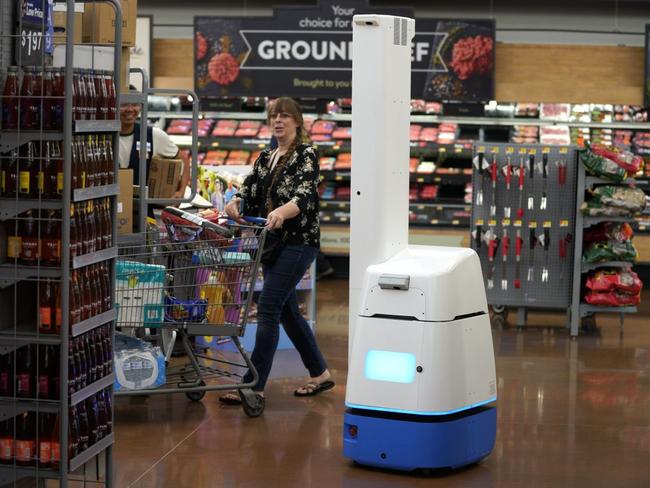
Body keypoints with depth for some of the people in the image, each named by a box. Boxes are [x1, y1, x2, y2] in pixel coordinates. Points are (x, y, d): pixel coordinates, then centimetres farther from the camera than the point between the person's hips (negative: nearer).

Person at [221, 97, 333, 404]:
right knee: (287, 311, 13)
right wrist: (235, 201, -20)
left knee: (268, 309, -13)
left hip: (298, 242, -8)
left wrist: (283, 211, -43)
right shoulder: (265, 158, 15)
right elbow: (250, 187, 4)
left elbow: (304, 196, -23)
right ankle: (320, 373, 26)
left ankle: (254, 386, -12)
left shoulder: (305, 155, -8)